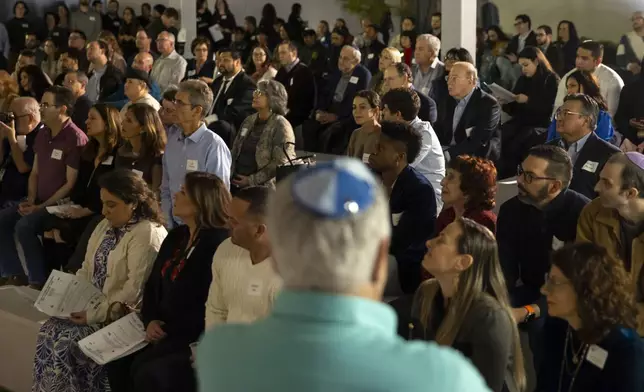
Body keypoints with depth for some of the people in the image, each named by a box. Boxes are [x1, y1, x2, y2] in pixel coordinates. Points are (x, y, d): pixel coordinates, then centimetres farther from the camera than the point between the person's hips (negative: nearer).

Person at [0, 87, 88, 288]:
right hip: (39, 201, 9)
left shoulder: (75, 138, -17)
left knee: (24, 226, -28)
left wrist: (41, 207, -17)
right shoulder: (42, 134, 10)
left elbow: (71, 184, -18)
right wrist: (30, 200, -1)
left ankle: (39, 280, -15)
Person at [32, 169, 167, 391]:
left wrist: (95, 314, -22)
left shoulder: (147, 234, -15)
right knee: (49, 330, -12)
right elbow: (87, 269, 17)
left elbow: (133, 290, -21)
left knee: (65, 341, -21)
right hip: (92, 306, 8)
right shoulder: (106, 226, 13)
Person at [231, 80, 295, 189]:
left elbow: (281, 163, -16)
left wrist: (251, 180, -15)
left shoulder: (281, 126, -8)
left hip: (262, 188, -6)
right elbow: (235, 150, 17)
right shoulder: (249, 121, 12)